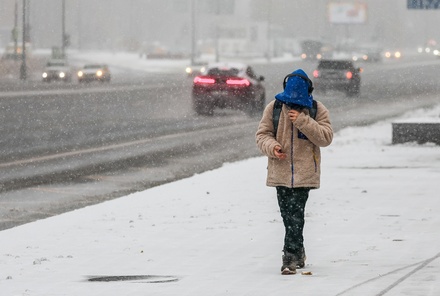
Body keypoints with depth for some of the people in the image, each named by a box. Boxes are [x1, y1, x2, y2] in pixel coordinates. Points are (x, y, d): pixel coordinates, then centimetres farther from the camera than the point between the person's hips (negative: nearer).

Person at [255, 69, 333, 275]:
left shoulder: (317, 110, -1)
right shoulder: (274, 107, 2)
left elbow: (326, 137, -9)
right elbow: (262, 134, 5)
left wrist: (303, 121, -19)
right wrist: (272, 147, -17)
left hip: (304, 171, -3)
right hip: (280, 171, 3)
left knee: (295, 215, -13)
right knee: (288, 215, 10)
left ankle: (290, 256, -12)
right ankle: (298, 253, 27)